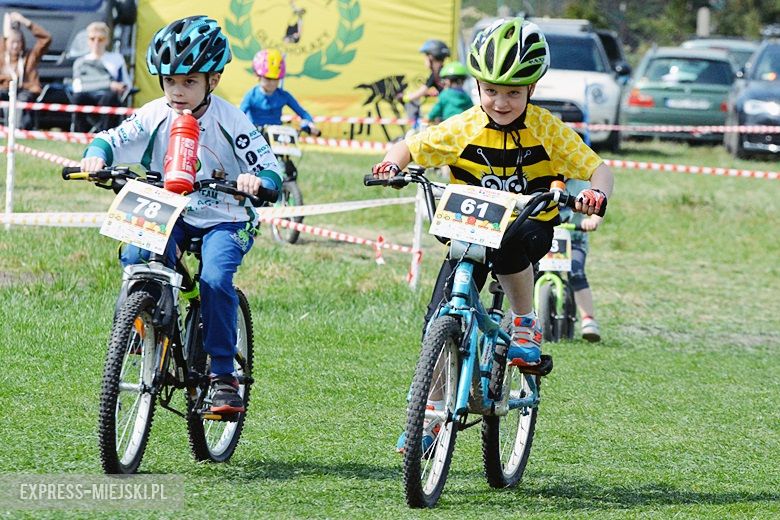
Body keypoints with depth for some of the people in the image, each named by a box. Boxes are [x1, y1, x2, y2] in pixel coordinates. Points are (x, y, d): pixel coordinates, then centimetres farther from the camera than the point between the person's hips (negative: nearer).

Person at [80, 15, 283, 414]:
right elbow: (114, 139, -2)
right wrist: (96, 155, -26)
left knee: (215, 279, -29)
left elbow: (271, 174, -14)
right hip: (171, 216, 3)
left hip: (224, 220, -3)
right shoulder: (156, 115, -6)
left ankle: (223, 376, -17)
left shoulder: (230, 123, -14)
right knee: (135, 255, -27)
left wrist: (257, 181, -38)